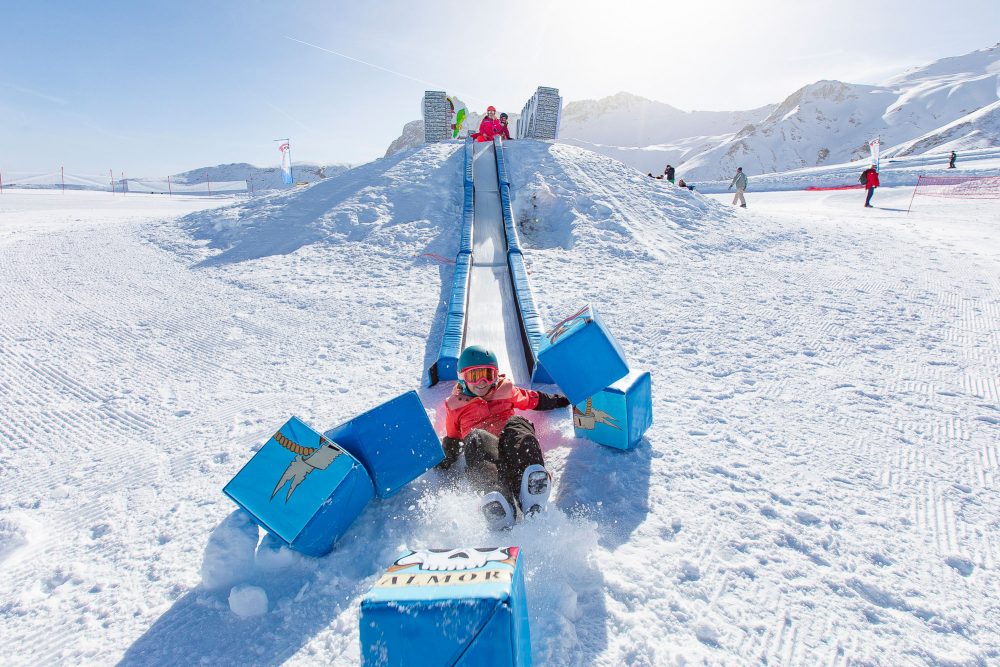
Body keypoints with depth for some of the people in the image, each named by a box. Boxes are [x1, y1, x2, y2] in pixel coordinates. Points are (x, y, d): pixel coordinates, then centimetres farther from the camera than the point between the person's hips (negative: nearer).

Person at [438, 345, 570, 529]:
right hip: (481, 445, -1)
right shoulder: (455, 405, 28)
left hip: (509, 440, 1)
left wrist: (559, 400, 43)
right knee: (476, 438, -38)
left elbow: (533, 399, 42)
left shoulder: (506, 390, 30)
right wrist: (445, 460, 12)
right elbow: (452, 437, 30)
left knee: (516, 424, -34)